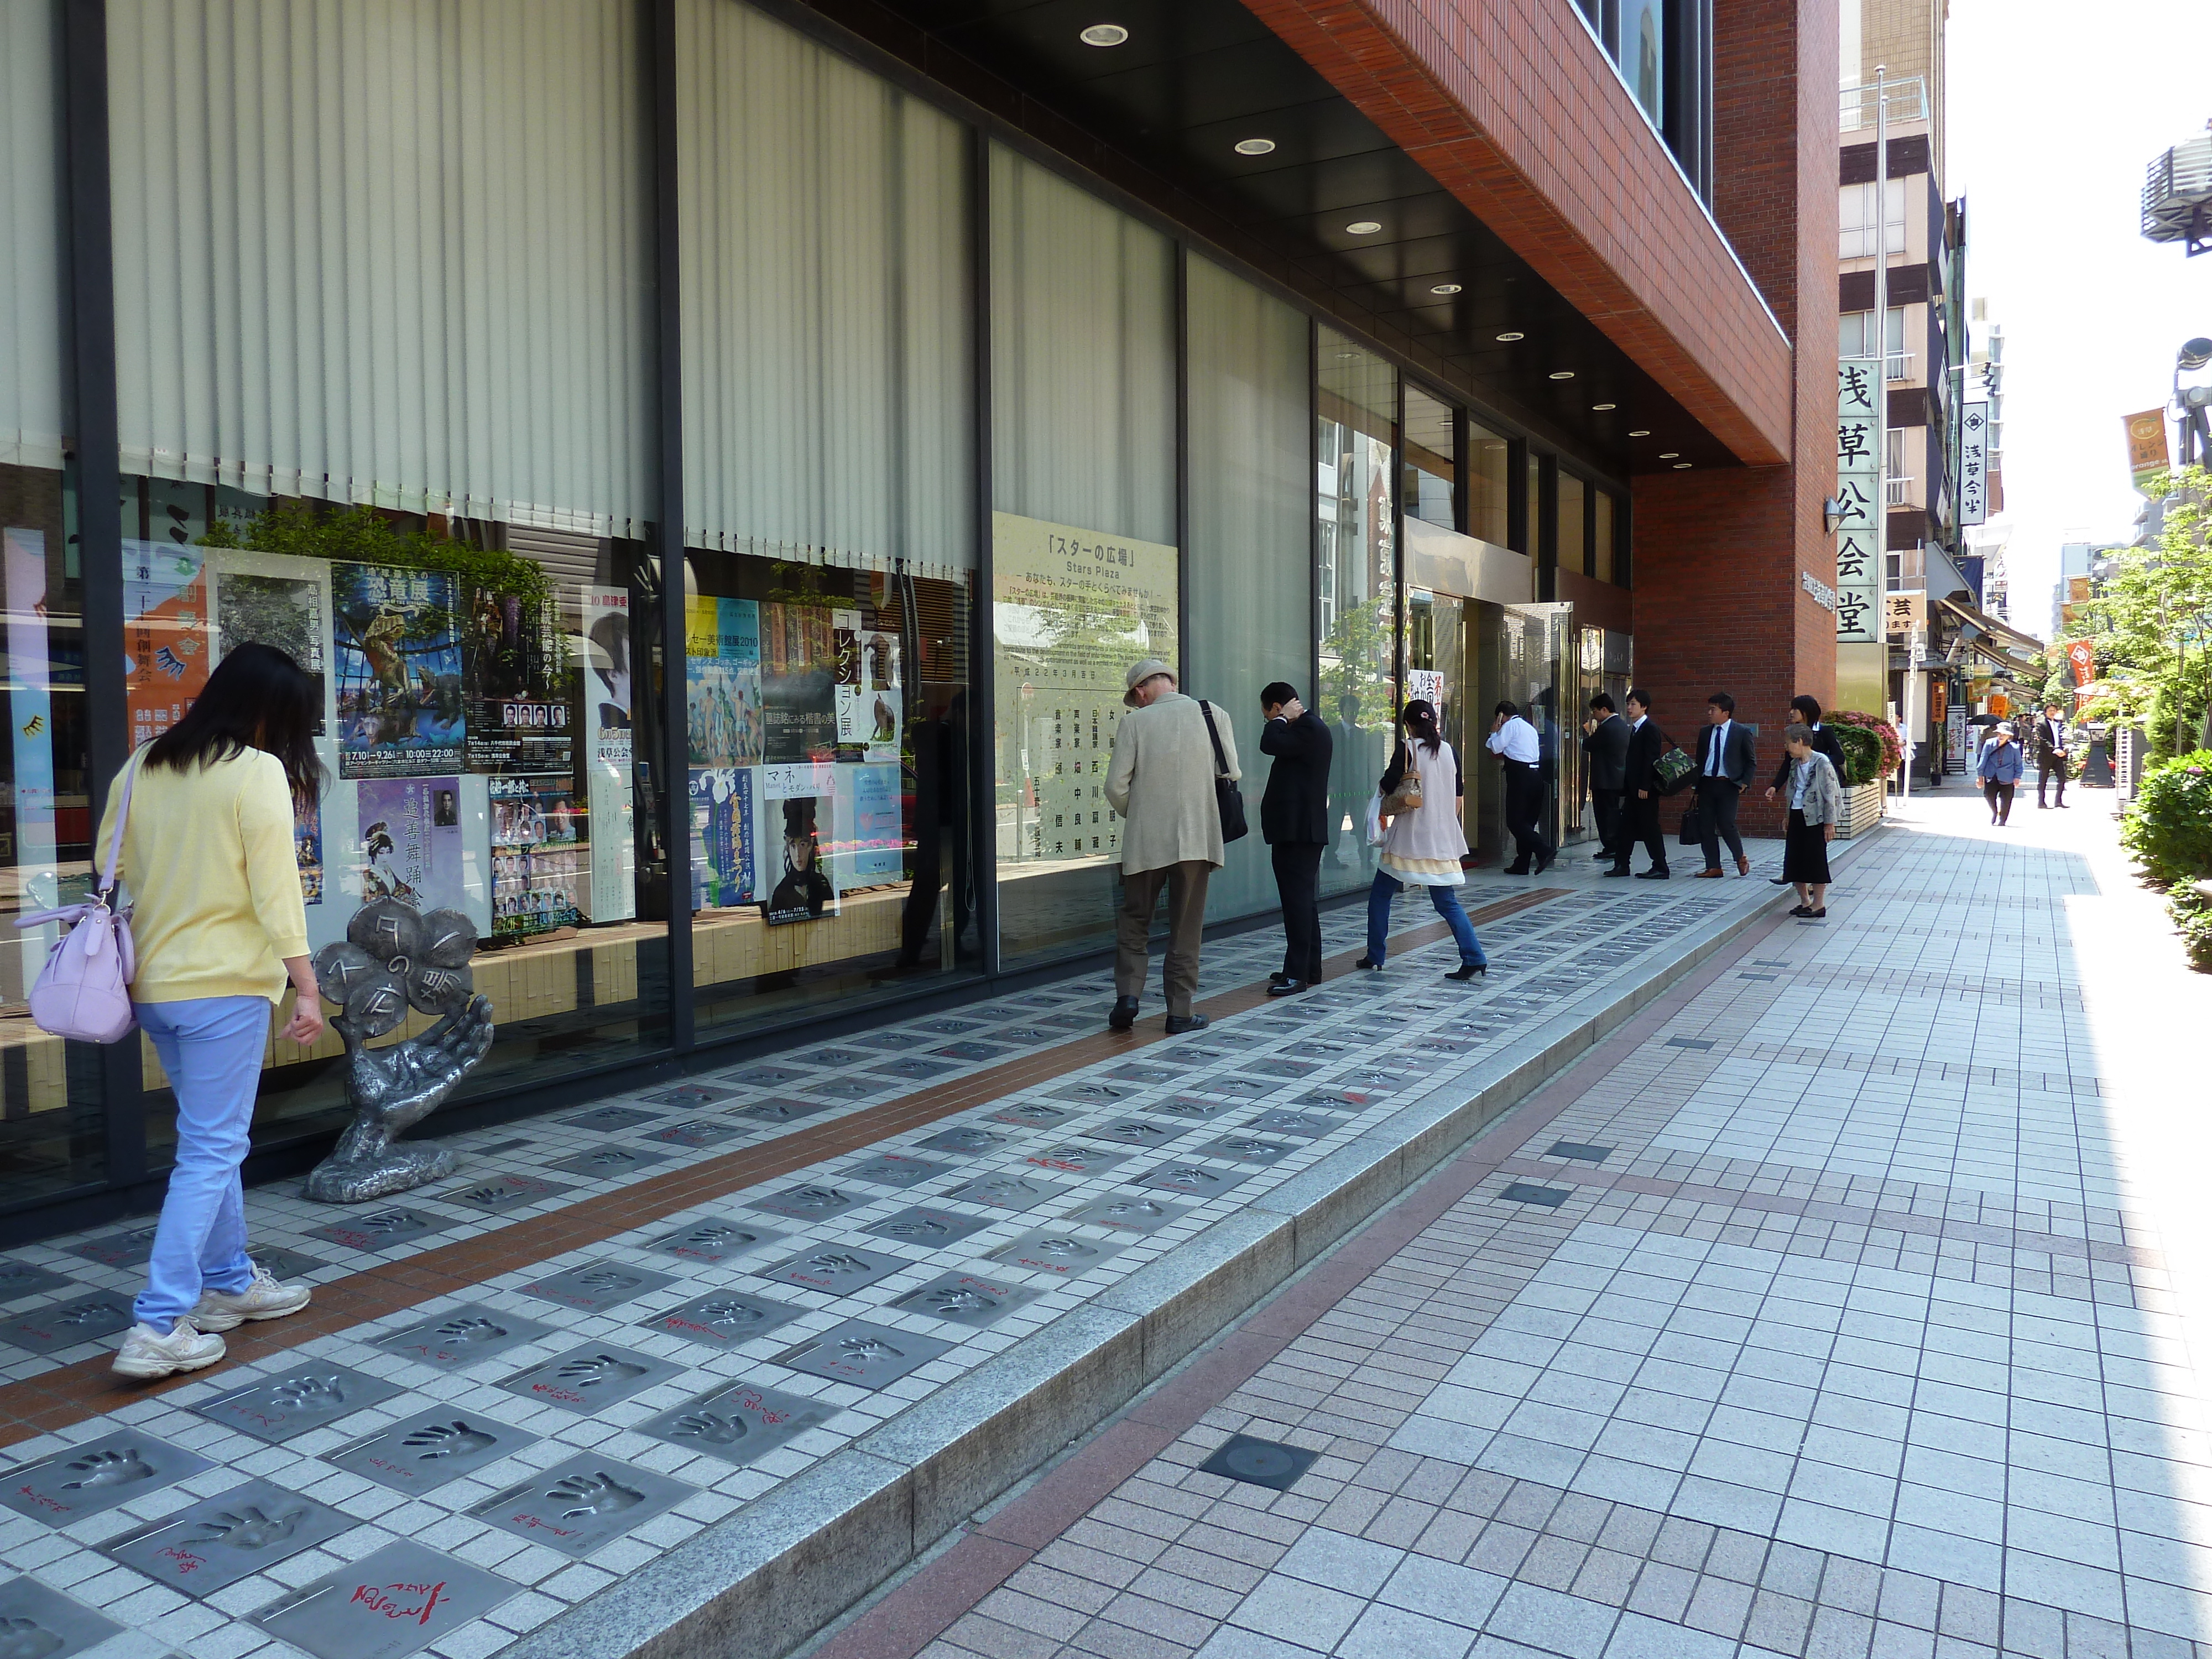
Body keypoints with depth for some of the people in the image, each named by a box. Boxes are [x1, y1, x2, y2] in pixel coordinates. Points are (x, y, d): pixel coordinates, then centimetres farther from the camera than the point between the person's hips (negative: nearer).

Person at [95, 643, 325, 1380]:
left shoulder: (142, 767, 8)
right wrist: (306, 985, -14)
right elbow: (276, 886, -16)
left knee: (210, 1139, 19)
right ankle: (159, 1327, -3)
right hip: (225, 984, -7)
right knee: (211, 1150, -1)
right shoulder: (258, 771, -12)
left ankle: (229, 1281, 30)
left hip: (152, 981, 7)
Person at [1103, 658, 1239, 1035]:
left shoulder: (1134, 722, -4)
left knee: (1134, 920, 14)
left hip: (1145, 839, -1)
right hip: (1196, 837, 1)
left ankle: (1127, 994, 2)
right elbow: (1232, 774, 2)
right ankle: (1180, 1012, 9)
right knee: (1185, 927, 8)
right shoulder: (1213, 715, 0)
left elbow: (1116, 786, -6)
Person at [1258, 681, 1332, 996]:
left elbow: (1270, 744, -25)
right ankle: (1309, 969, 21)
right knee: (1304, 899, 14)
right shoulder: (1309, 727, 18)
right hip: (1302, 829, 11)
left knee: (1298, 900, -9)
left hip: (1299, 830, -11)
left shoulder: (1309, 729, -14)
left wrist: (1282, 719, -12)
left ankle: (1297, 974, -8)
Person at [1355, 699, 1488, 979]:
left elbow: (1387, 786, -15)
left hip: (1409, 837, -5)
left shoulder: (1408, 748, -8)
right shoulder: (1448, 750, 7)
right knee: (1447, 902, 8)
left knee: (1380, 895, 10)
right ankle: (1474, 957, -5)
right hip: (1443, 838, 5)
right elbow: (1458, 794, 12)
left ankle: (1375, 956, 13)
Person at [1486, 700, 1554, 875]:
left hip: (1520, 775, -9)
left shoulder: (1510, 726, -4)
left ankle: (1545, 851, -22)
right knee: (1528, 821, 9)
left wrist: (1494, 732, 8)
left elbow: (1496, 748, -8)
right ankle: (1521, 865, 12)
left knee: (1515, 821, -8)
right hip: (1536, 774, 9)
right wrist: (1504, 756, 36)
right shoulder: (1530, 728, 22)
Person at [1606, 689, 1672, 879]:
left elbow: (1651, 759, -18)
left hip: (1645, 788, -9)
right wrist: (1627, 784, 14)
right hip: (1634, 787, 9)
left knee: (1650, 827, -4)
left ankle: (1661, 868, 2)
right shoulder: (1635, 729, 15)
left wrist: (1645, 786, -21)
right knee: (1627, 827, 10)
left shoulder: (1650, 729, -12)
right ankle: (1621, 865, 16)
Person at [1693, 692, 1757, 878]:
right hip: (1706, 784, 5)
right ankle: (1713, 868, 10)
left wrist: (1745, 782, -7)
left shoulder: (1742, 732, -1)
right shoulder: (1705, 732, 12)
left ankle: (1741, 859, 15)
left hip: (1728, 785, -5)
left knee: (1726, 825, -11)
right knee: (1705, 827, 2)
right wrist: (1696, 782, 9)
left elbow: (1752, 761, 2)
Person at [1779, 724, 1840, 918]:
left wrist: (1830, 822, -15)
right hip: (1796, 816, 8)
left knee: (1816, 860, -2)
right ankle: (1805, 901, 20)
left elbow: (1830, 793, -13)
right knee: (1794, 860, 8)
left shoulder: (1821, 762, -12)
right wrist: (1788, 819, 17)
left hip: (1814, 818, -8)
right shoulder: (1795, 764, 11)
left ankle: (1819, 904, 7)